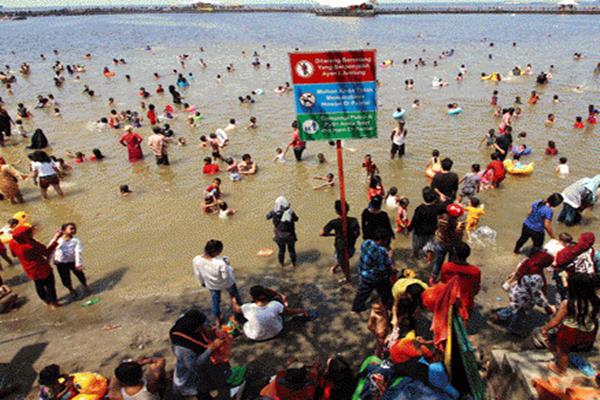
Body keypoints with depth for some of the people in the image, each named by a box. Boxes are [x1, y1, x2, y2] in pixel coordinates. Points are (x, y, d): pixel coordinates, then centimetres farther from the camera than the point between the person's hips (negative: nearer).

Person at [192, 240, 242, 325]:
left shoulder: (196, 260, -29)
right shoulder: (220, 263, -42)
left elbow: (198, 275, -10)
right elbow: (226, 276, -26)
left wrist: (202, 282, 9)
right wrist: (227, 266, -13)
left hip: (211, 285, 3)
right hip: (226, 283, -3)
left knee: (215, 299, 30)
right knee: (234, 295, 29)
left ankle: (218, 320, 48)